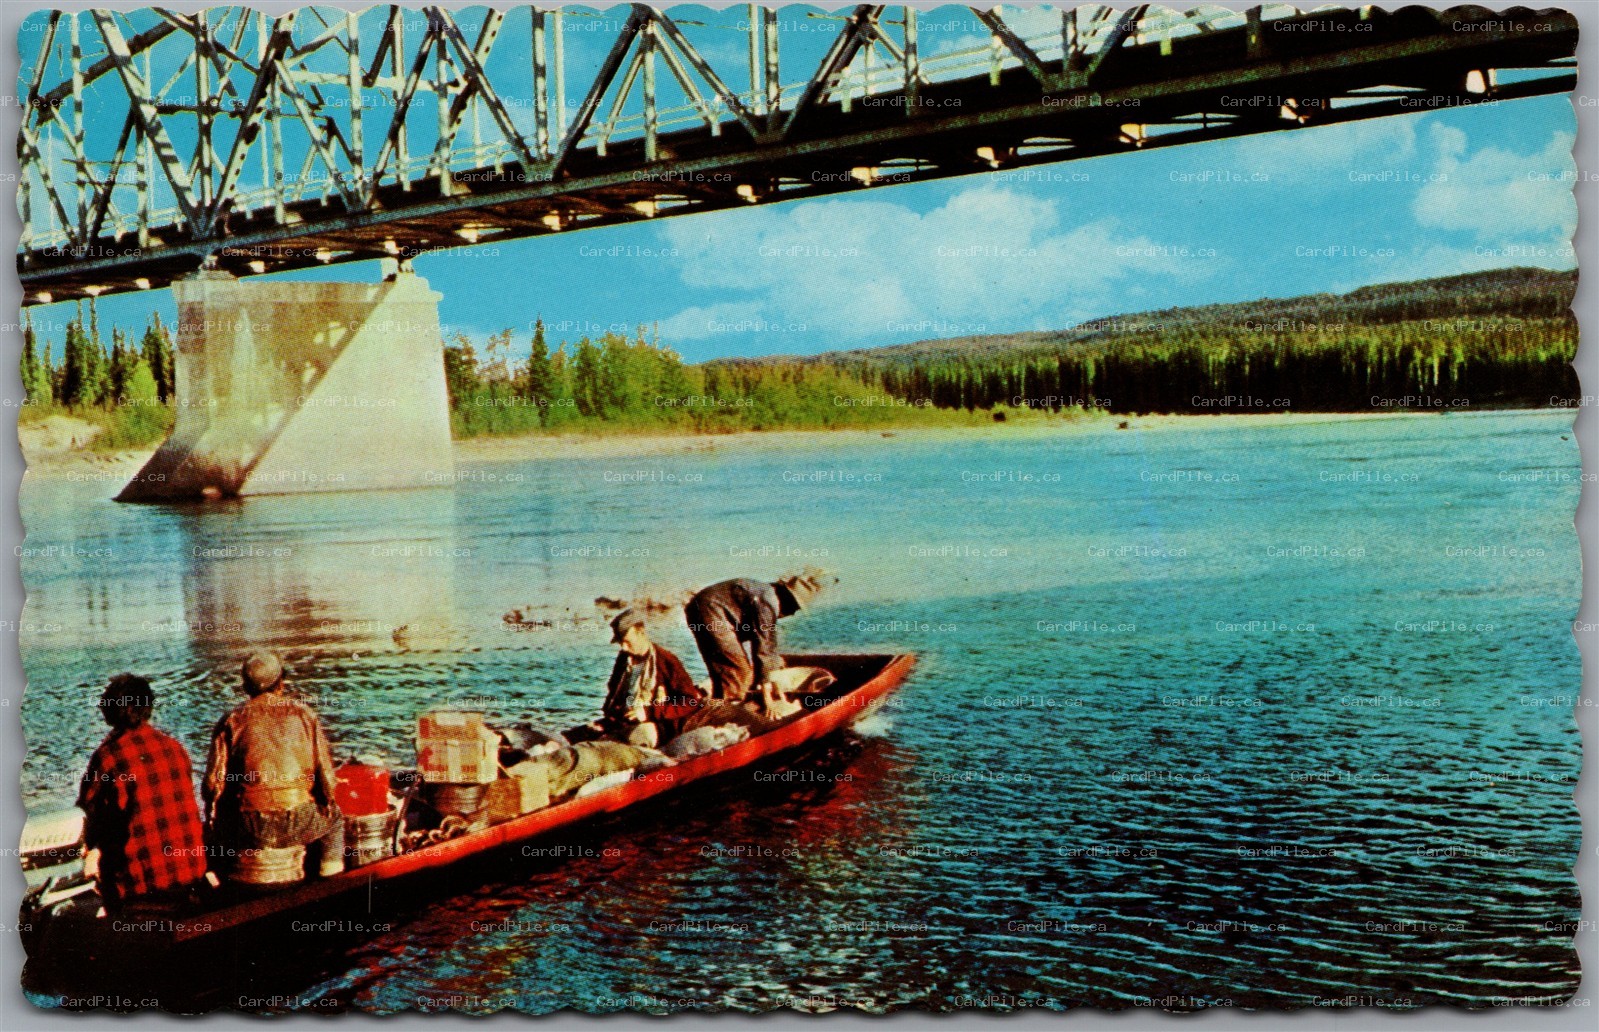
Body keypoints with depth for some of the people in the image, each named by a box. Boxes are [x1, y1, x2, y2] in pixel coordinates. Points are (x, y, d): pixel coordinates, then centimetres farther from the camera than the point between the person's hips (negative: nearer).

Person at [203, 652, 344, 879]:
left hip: (250, 830, 0)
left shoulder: (231, 720, 3)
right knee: (334, 818, 32)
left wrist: (212, 814, 15)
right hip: (300, 822, 0)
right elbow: (326, 770, 1)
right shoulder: (304, 714, 5)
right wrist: (327, 804, 19)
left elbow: (214, 781, -3)